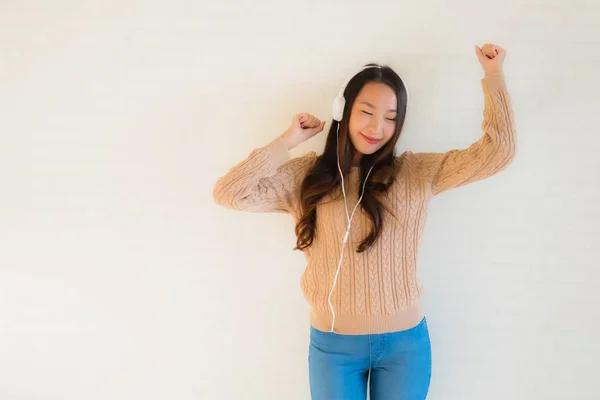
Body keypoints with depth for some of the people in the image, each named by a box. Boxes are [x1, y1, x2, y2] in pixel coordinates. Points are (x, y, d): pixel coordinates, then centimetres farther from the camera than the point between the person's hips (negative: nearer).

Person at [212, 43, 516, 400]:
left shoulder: (417, 173, -2)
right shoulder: (307, 176, -4)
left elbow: (497, 151, -4)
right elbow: (229, 193, -13)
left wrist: (494, 75, -7)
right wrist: (288, 141, -11)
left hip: (405, 343, 1)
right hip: (333, 345, -1)